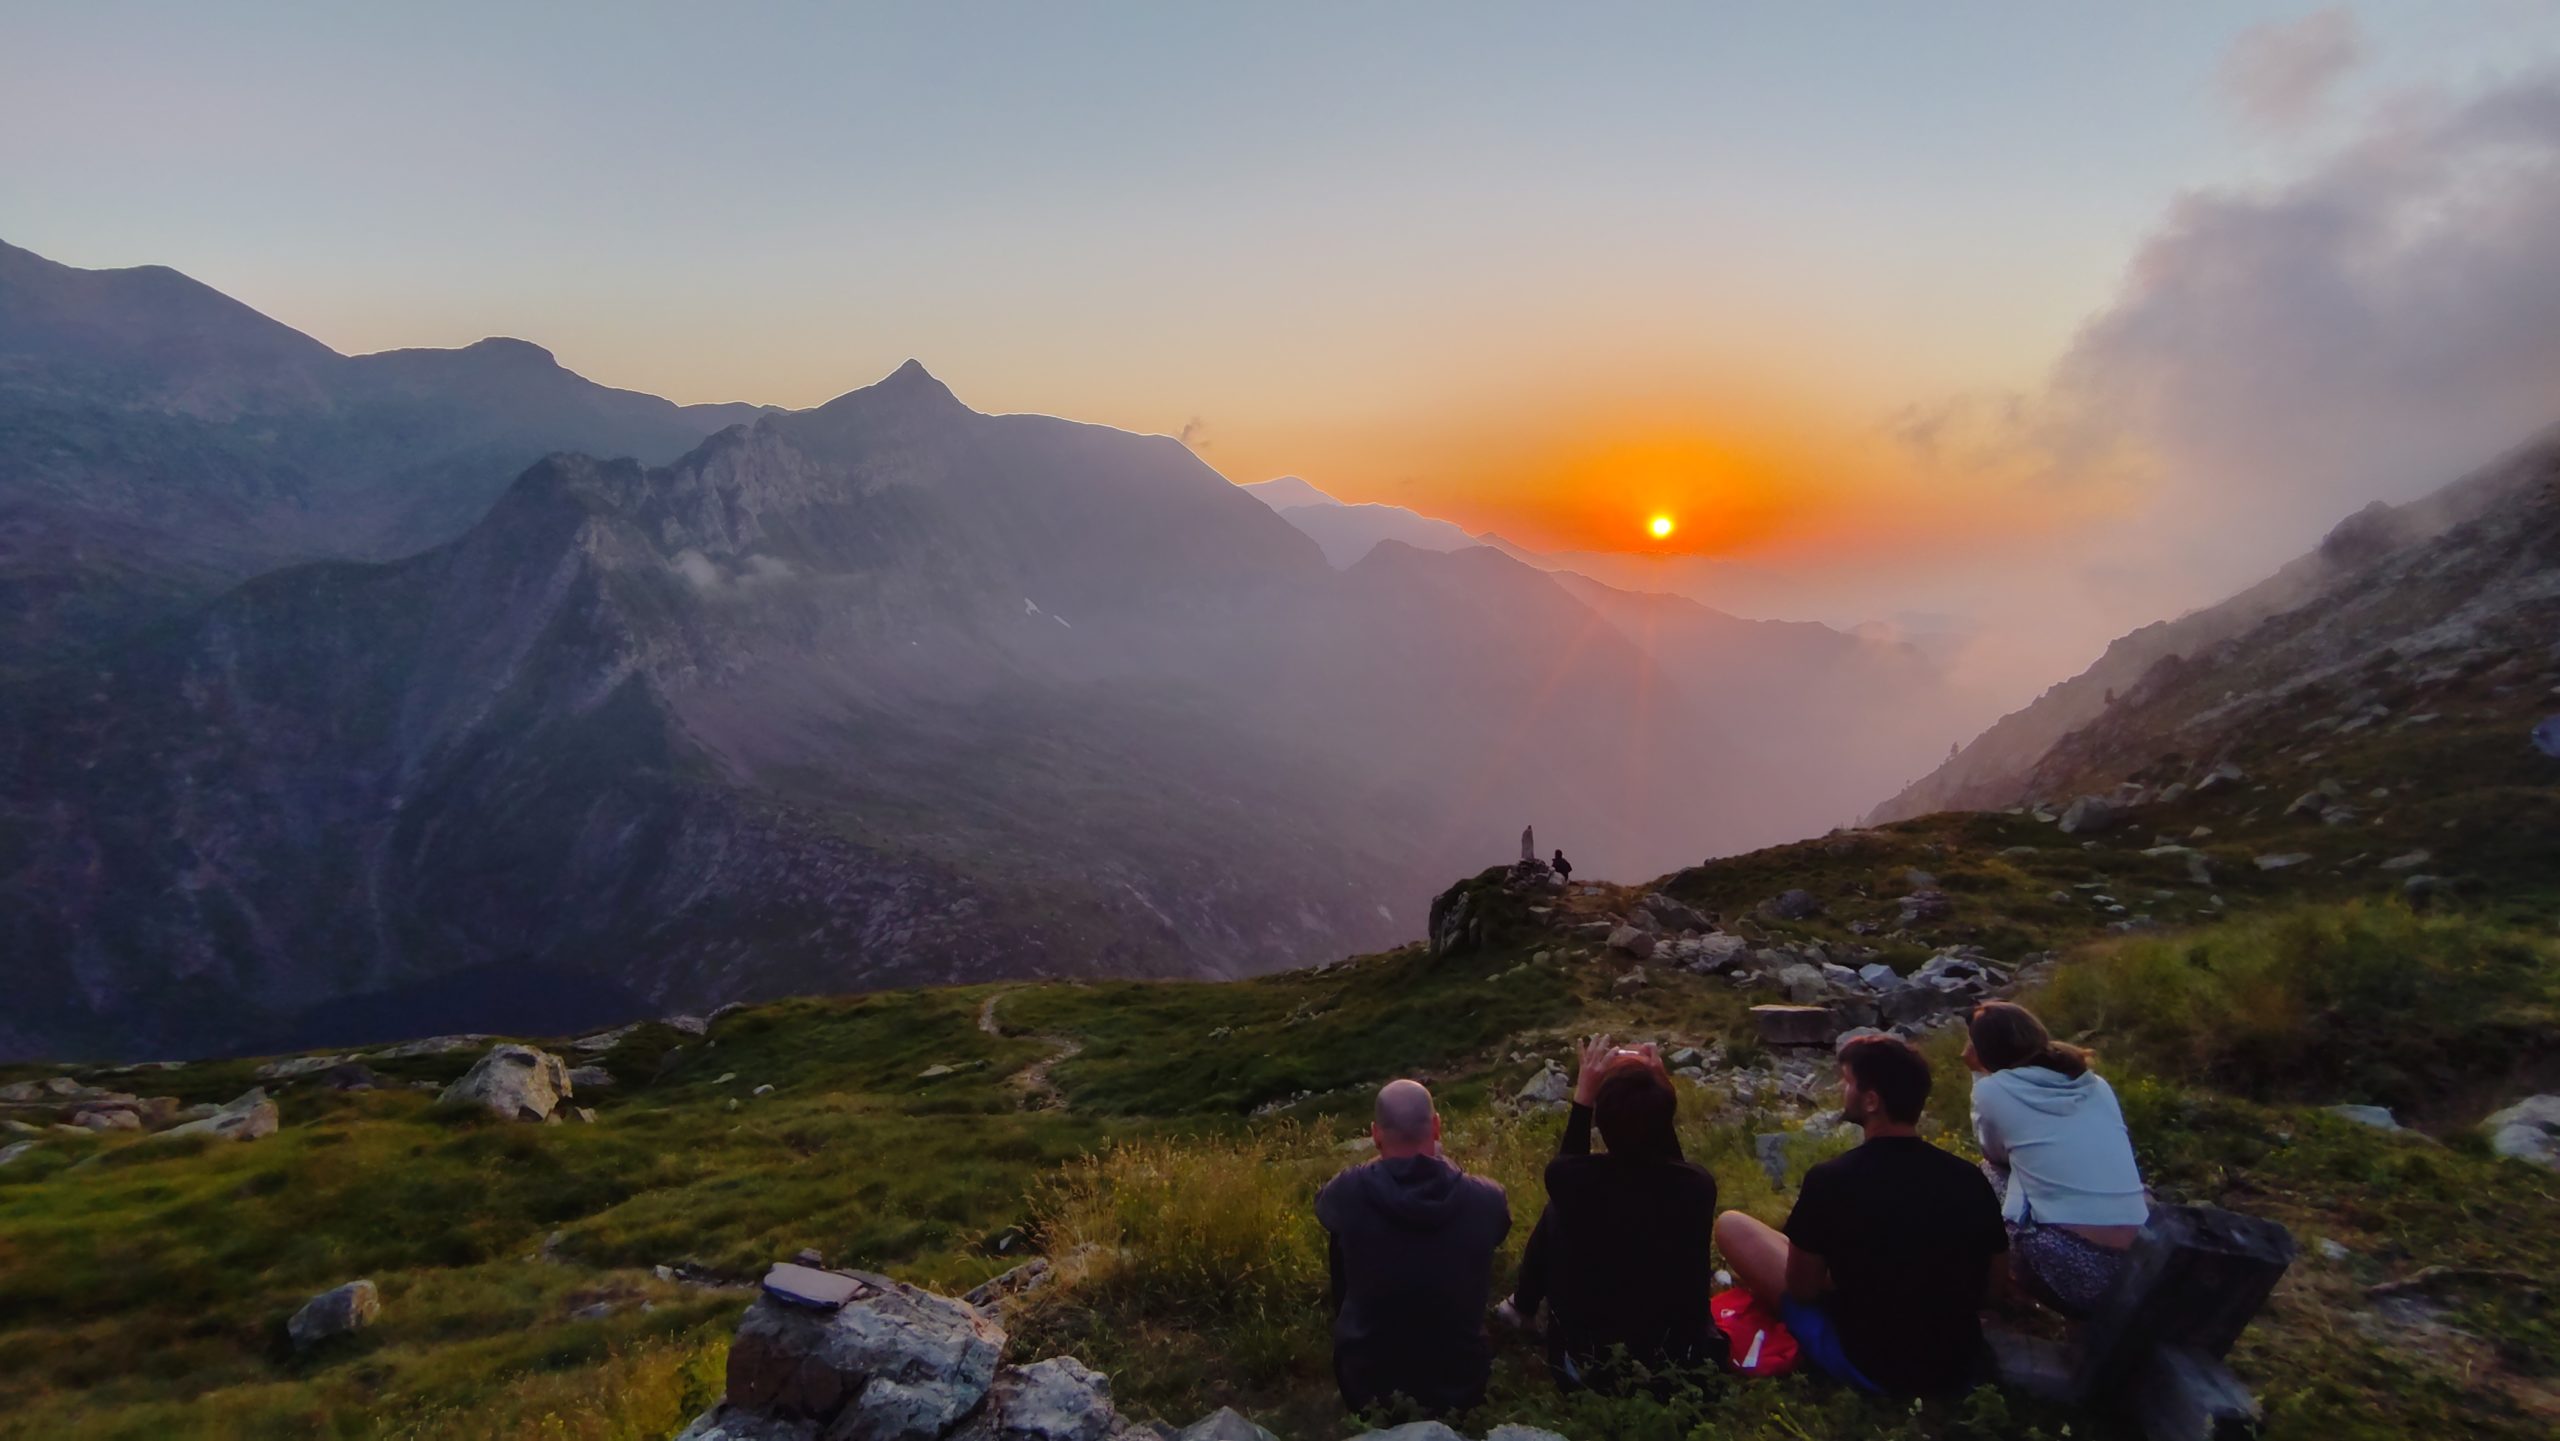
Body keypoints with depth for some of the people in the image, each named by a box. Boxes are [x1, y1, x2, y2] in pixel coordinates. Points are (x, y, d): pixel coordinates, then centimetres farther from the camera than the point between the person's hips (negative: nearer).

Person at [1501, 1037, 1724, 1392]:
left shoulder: (1570, 1179, -23)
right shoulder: (1697, 1184, -18)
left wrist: (1583, 1096, -2)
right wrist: (1657, 1096, -1)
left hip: (1589, 1365, -2)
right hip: (1681, 1360, 2)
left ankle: (1522, 1308, 33)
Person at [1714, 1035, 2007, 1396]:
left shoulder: (1830, 1179, -20)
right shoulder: (1970, 1180, -7)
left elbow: (1803, 1288, -8)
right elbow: (1995, 1276, 9)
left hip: (1868, 1368, -5)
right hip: (1963, 1368, 5)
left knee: (1730, 1225, 3)